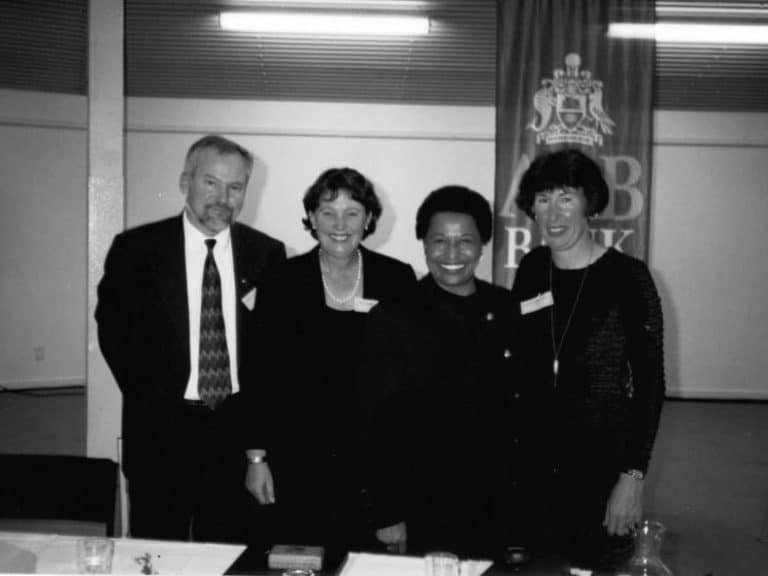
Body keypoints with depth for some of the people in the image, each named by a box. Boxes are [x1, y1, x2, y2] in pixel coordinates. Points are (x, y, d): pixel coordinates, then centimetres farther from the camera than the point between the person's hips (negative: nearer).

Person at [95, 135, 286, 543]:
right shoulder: (135, 248, -3)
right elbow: (114, 333, -1)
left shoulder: (267, 253, 2)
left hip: (238, 429, 2)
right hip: (161, 431, -1)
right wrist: (151, 398, -4)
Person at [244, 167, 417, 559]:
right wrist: (258, 457, -1)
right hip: (299, 461, 0)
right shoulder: (284, 282, 1)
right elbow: (264, 374, 1)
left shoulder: (397, 280, 3)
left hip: (376, 462, 1)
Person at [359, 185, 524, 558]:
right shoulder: (392, 320, -7)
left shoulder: (507, 311, 3)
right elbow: (382, 427, -7)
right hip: (422, 517, -3)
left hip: (496, 514, 3)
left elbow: (517, 405, 8)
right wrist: (390, 517, -9)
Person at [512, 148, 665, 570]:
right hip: (532, 468, 3)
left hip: (602, 471, -3)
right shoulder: (531, 271, 1)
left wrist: (633, 477, -13)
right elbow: (516, 368, 8)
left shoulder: (626, 277, -10)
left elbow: (650, 384, -9)